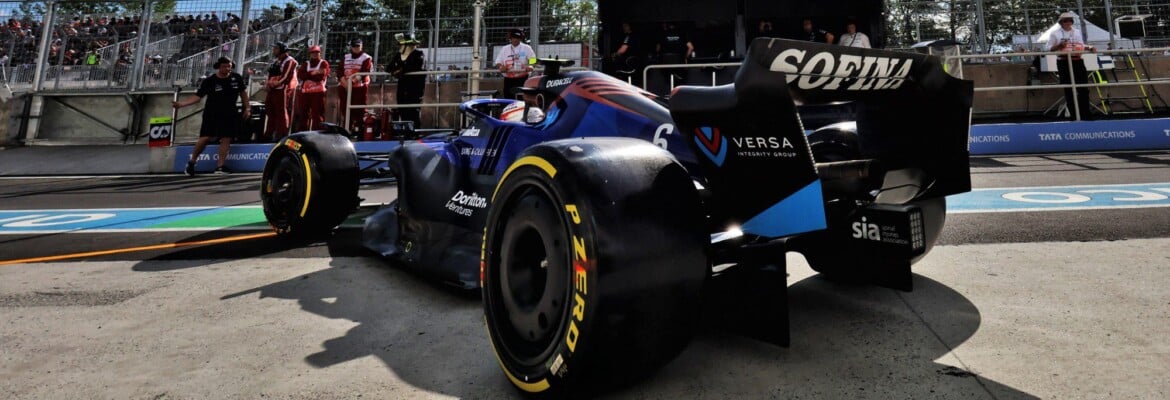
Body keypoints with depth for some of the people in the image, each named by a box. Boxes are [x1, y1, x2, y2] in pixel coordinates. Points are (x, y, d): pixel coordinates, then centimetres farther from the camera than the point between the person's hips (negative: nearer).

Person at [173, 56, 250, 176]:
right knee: (205, 138, -8)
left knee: (226, 139, -2)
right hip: (212, 113, -2)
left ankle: (220, 166, 4)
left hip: (229, 114, 3)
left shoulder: (236, 78, -1)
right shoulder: (209, 81, -8)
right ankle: (191, 162, 10)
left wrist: (247, 108, 10)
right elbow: (197, 96, -9)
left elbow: (243, 92, 13)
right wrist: (181, 104, -21)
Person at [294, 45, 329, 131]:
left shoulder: (324, 63, 5)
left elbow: (321, 76, -10)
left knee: (317, 115, -6)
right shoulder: (305, 64, 17)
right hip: (305, 93, 4)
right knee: (302, 114, 7)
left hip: (318, 93, -4)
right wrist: (313, 73, -9)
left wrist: (307, 75, -5)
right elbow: (299, 75, 0)